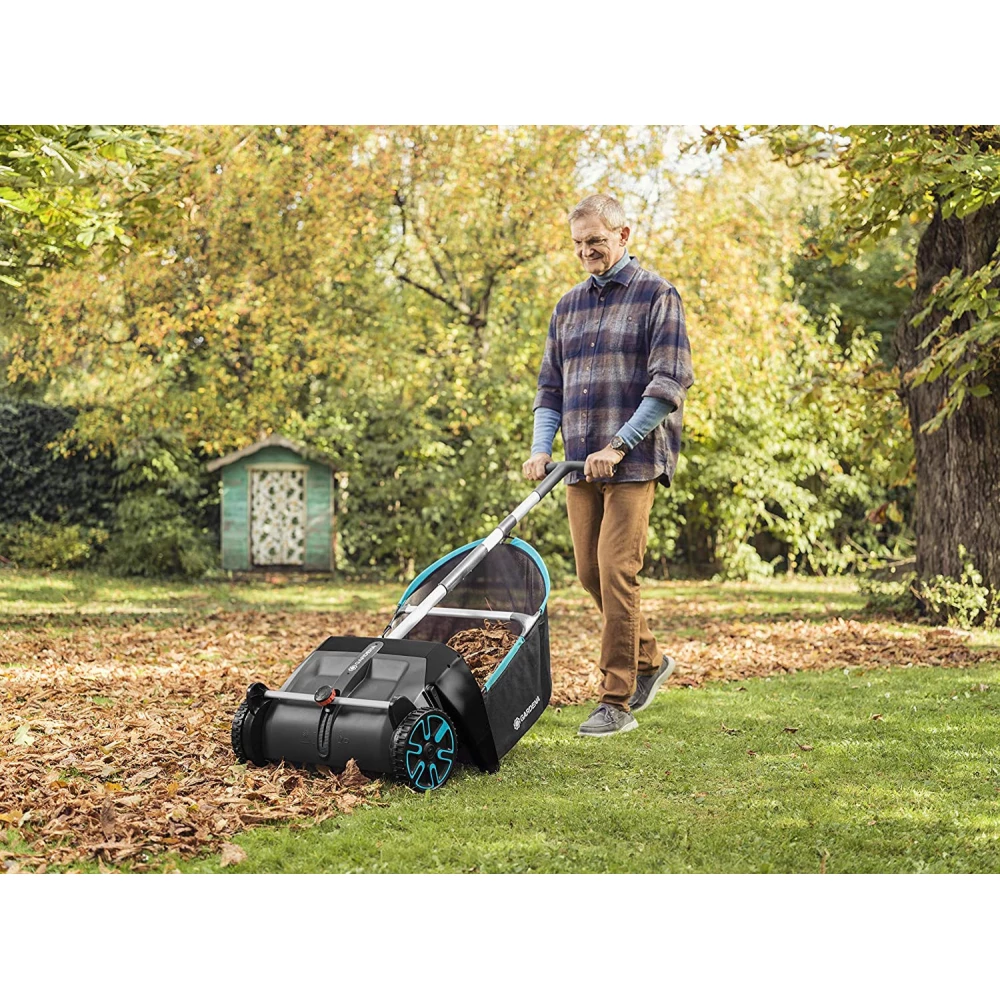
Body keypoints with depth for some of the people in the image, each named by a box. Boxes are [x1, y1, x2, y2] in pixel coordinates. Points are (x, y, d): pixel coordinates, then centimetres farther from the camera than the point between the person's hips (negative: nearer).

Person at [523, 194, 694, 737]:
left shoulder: (656, 295, -1)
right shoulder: (568, 305, 17)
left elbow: (670, 382, -10)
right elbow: (550, 386, 19)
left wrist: (619, 445, -16)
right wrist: (542, 447, 2)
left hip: (633, 462, -6)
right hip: (581, 465, 7)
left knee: (616, 575, -11)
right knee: (591, 575, 9)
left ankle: (617, 702, -4)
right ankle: (648, 661, 30)